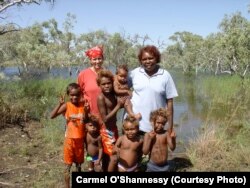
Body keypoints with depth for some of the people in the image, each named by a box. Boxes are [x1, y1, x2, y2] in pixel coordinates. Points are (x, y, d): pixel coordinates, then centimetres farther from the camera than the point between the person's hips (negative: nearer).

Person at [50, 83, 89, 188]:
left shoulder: (83, 105, -2)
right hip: (70, 139, -2)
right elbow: (52, 116, -16)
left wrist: (86, 111, -15)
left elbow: (87, 120, 2)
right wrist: (60, 104, -26)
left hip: (80, 139, 3)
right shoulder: (66, 106, -10)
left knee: (79, 164, 17)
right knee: (68, 166, 5)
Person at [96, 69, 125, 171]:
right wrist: (118, 106, -21)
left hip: (114, 129, 7)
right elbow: (105, 119, -22)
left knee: (107, 156, 17)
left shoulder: (113, 94, 2)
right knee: (113, 158, -6)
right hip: (107, 131, -7)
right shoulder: (101, 97, -19)